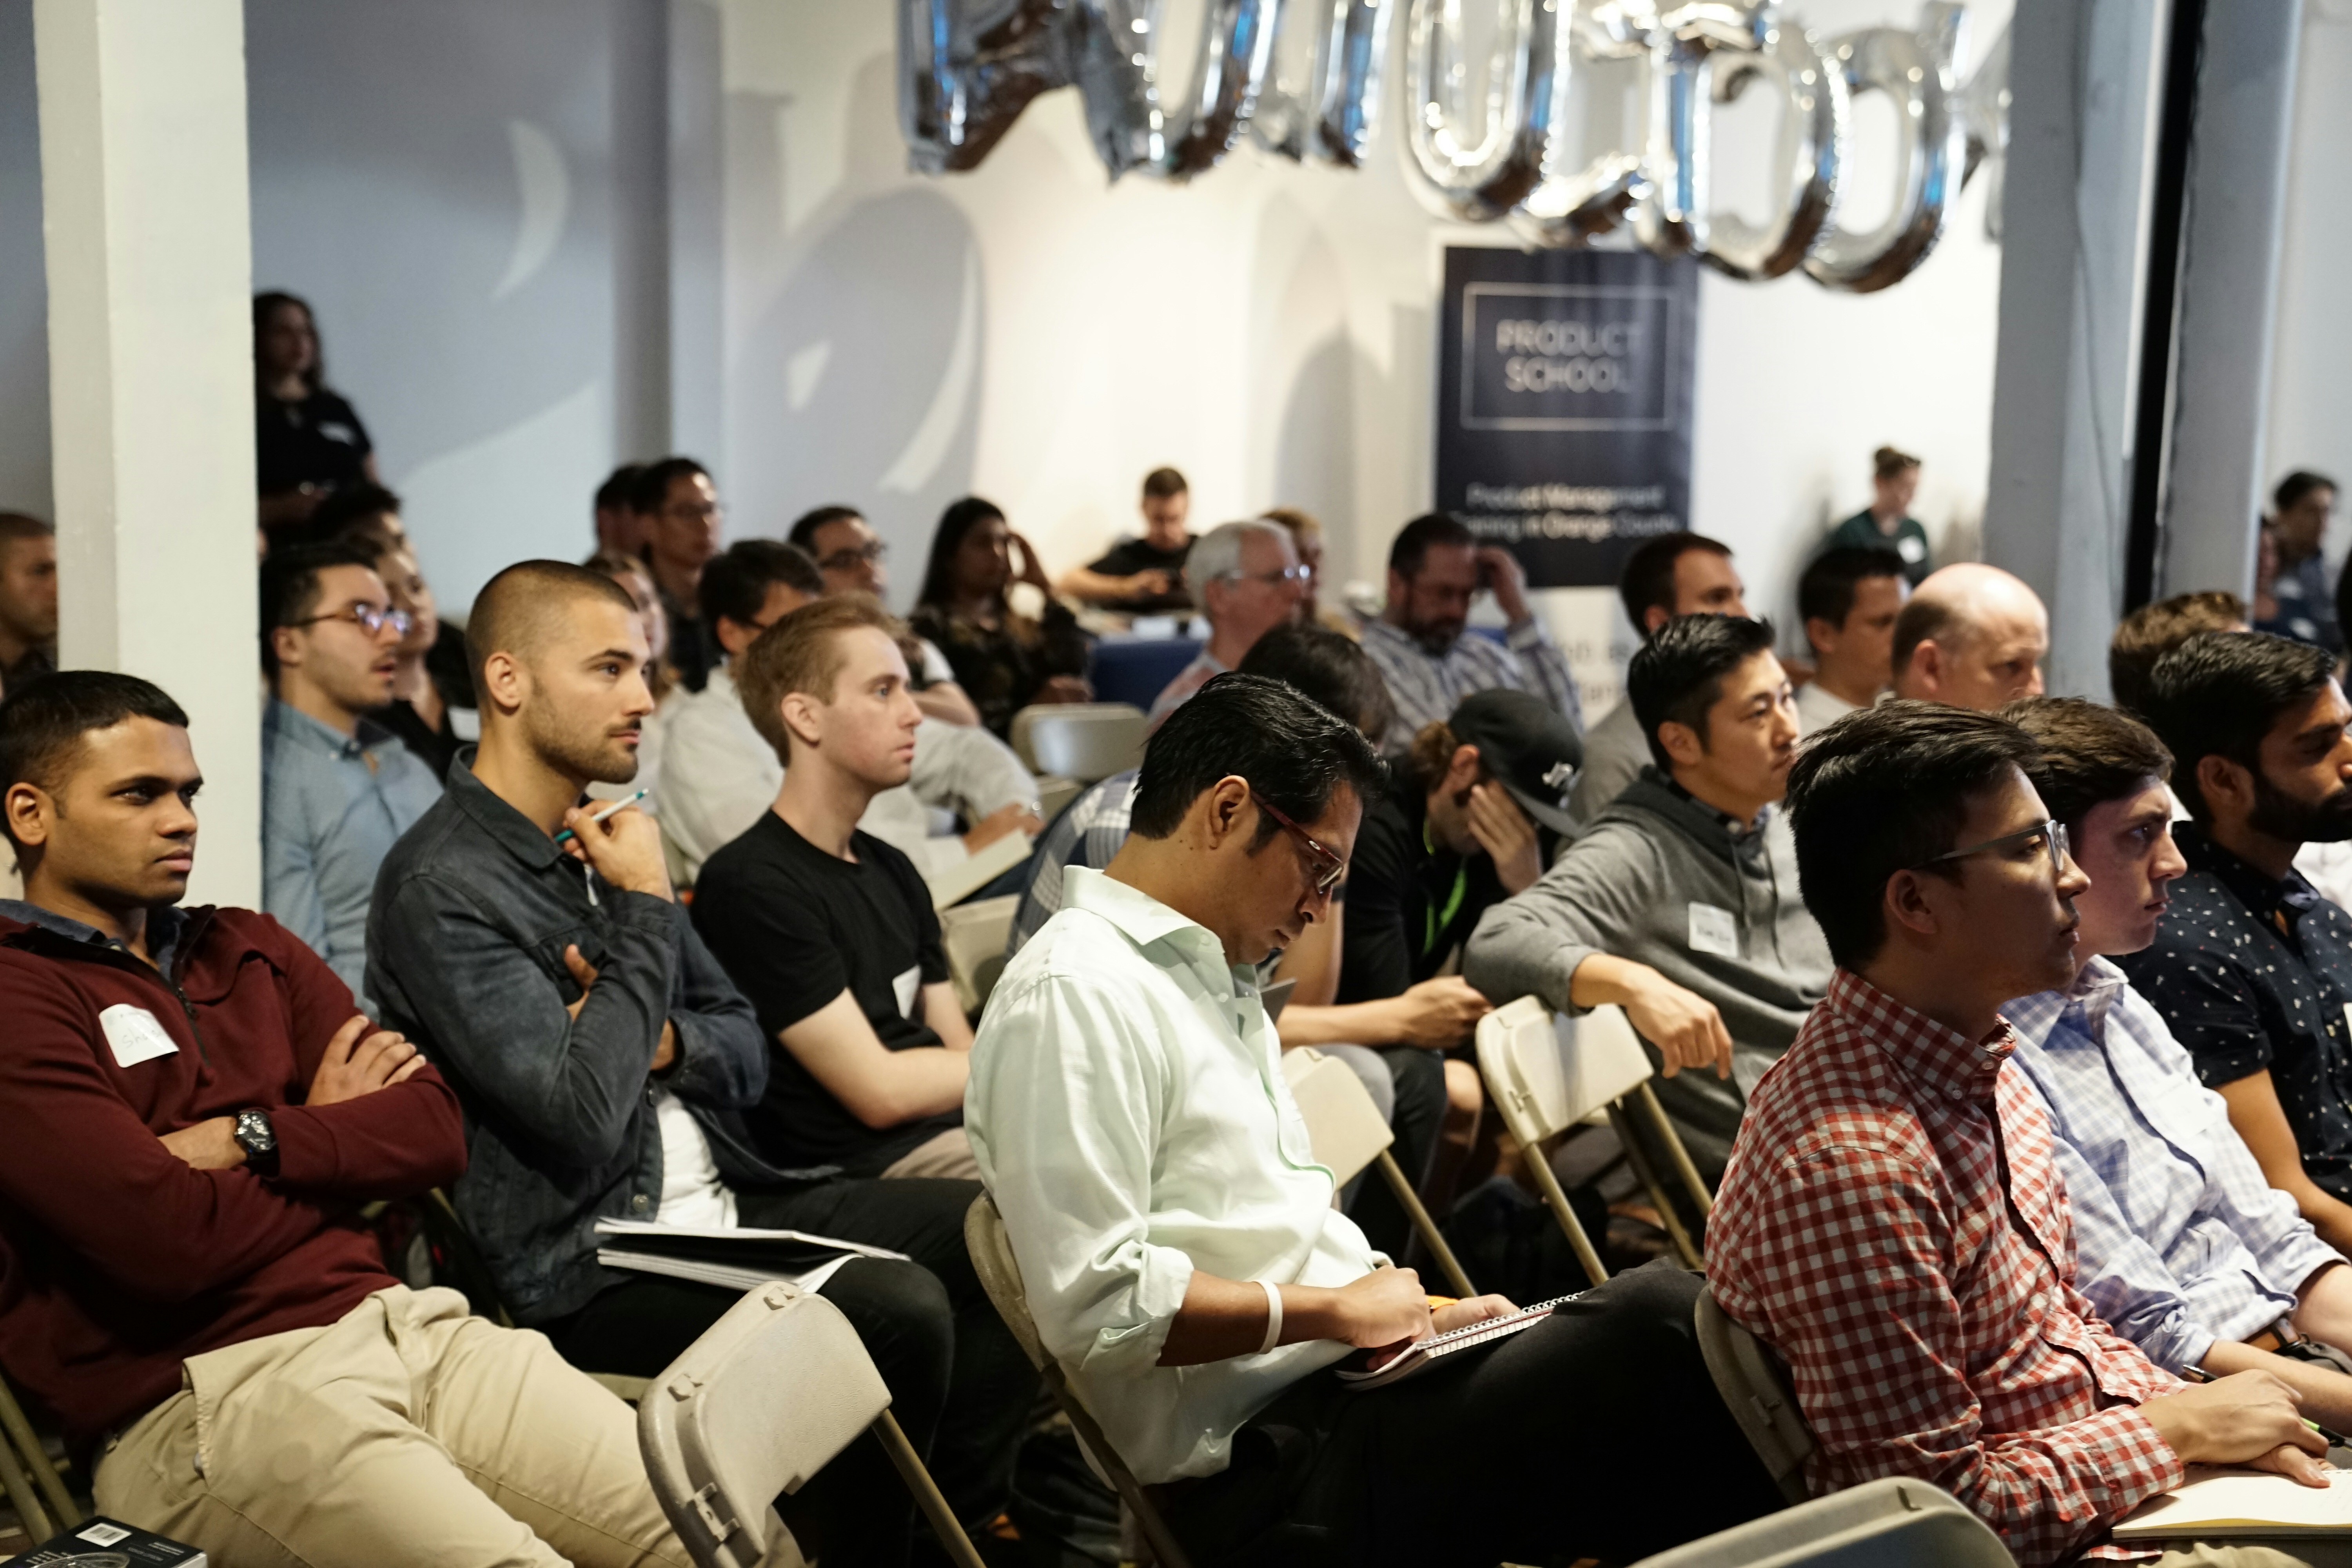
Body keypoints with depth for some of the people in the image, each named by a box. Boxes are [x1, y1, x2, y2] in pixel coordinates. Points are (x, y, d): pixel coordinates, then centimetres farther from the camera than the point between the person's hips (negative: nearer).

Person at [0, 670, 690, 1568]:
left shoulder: (248, 950, 19)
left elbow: (435, 1132, 9)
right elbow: (169, 1240, -14)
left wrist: (249, 1139, -7)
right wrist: (336, 1136, 4)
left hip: (397, 1324, 6)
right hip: (199, 1394, -6)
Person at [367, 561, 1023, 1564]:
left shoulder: (602, 840, 13)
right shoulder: (439, 889, -13)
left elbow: (747, 1053, 17)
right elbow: (581, 1118, -23)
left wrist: (661, 1040, -7)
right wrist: (644, 910, -13)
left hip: (722, 1198, 8)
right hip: (587, 1265, -8)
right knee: (899, 1314, -26)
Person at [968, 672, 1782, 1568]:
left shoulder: (1210, 979, 21)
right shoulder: (1072, 996, -12)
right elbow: (1097, 1305, -20)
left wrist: (1406, 1314, 8)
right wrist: (1337, 1311, -11)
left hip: (1339, 1376, 10)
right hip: (1269, 1473, -9)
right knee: (1653, 1320, -19)